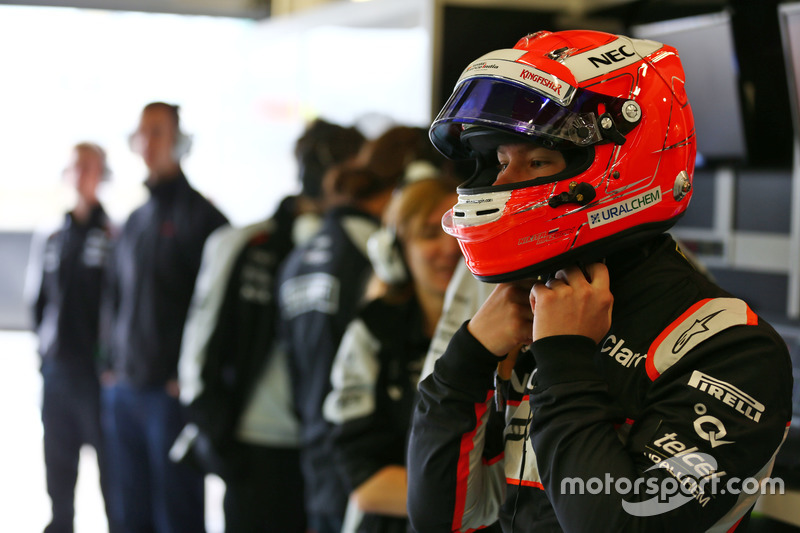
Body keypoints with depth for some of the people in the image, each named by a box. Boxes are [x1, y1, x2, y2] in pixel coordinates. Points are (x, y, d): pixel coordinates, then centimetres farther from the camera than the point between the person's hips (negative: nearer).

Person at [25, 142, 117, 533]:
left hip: (99, 368, -5)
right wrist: (45, 344, 10)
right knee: (58, 470, 13)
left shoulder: (116, 234, -6)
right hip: (56, 367, 5)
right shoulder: (51, 237, 11)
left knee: (110, 469, 1)